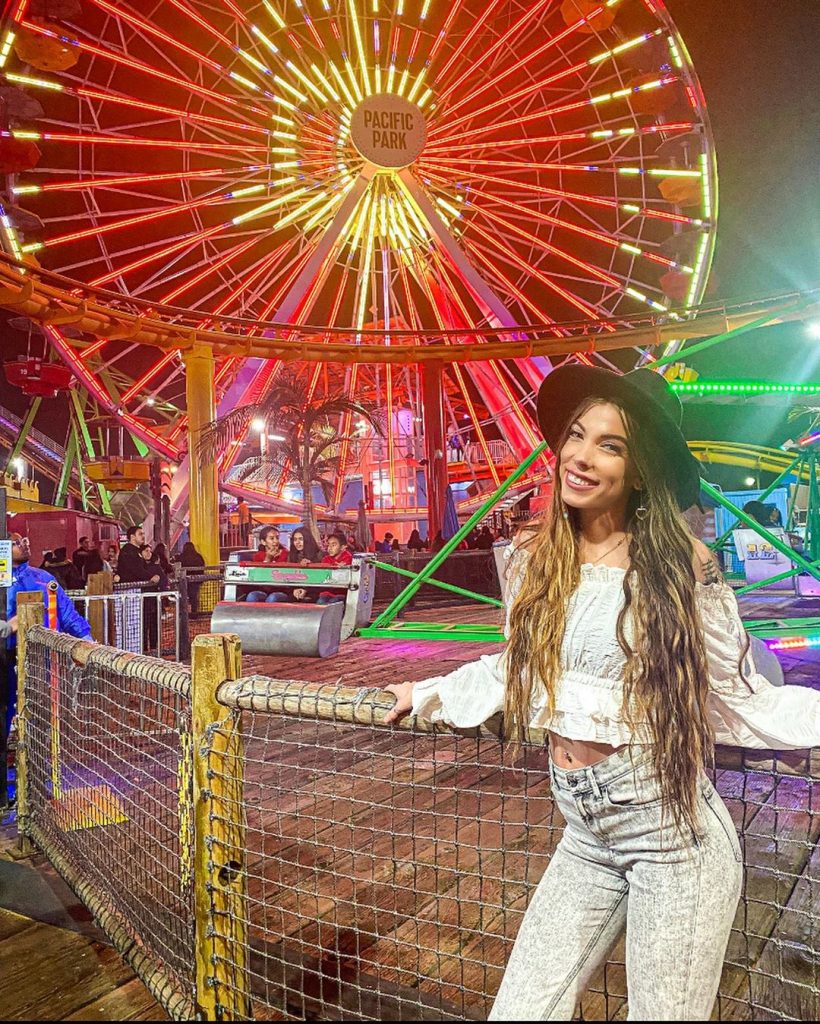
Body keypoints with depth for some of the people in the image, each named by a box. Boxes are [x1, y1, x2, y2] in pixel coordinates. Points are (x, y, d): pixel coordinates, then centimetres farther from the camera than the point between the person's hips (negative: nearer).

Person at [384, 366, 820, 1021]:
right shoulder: (533, 560, 0)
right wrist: (431, 694, 22)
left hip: (674, 837, -4)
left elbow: (740, 699, -5)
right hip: (586, 837, 4)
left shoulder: (679, 567, -12)